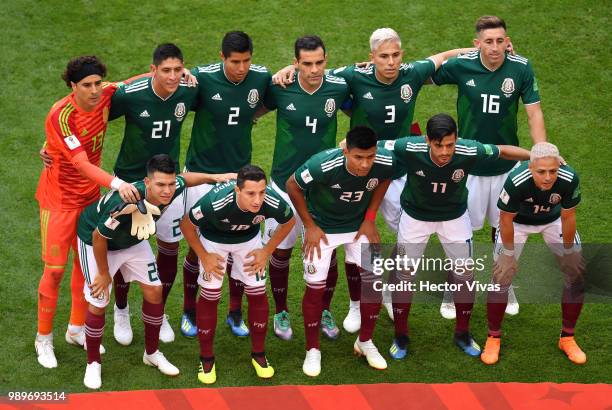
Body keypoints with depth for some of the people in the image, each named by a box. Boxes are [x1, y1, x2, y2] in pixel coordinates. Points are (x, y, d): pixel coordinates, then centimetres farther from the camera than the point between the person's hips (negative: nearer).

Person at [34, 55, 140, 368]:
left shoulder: (105, 96, -12)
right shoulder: (61, 115, -29)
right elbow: (82, 164, -35)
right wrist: (117, 183, -50)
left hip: (90, 196, 6)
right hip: (60, 199, -6)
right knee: (55, 270, -1)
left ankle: (76, 329, 30)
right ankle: (44, 339, 14)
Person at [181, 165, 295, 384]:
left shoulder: (273, 203, -36)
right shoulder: (215, 203, -43)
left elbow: (289, 222, -9)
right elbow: (186, 224, -22)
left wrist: (267, 252, -7)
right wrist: (204, 256, -14)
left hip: (249, 238, 2)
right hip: (214, 239, -2)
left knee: (258, 294, 2)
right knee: (210, 296, -3)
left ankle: (258, 355, 21)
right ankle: (206, 359, 14)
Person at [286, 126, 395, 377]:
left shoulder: (385, 164, -28)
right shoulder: (323, 166, -38)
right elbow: (292, 186, -18)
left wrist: (370, 218, -4)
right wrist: (309, 226, -14)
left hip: (359, 225, 3)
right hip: (322, 228, -3)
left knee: (375, 280, 0)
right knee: (315, 288, -5)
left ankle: (365, 342, 22)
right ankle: (312, 350, 15)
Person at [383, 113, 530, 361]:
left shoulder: (469, 152, -33)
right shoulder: (409, 149, -37)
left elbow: (503, 151, -14)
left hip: (454, 217, 1)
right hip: (415, 216, -1)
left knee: (465, 274, 5)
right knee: (404, 274, 4)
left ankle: (462, 334, 27)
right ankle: (400, 337, 23)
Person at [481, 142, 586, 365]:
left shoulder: (569, 179, -35)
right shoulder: (516, 181, -41)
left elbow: (568, 217, -18)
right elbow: (506, 220, -24)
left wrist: (568, 253, -7)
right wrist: (510, 255, -14)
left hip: (553, 219, 2)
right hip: (518, 220, -2)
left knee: (577, 273, -3)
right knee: (501, 277, -11)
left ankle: (567, 337, 13)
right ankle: (493, 338, 9)